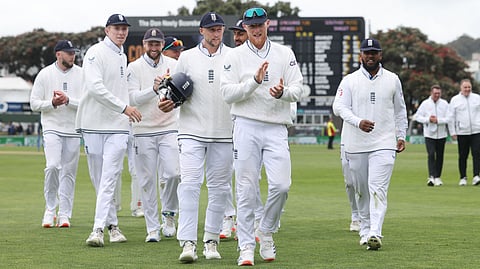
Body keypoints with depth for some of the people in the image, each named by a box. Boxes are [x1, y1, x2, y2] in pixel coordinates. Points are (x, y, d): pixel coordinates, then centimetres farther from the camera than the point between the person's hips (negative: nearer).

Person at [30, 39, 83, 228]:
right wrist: (52, 103, -14)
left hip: (73, 130, 2)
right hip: (52, 128, -2)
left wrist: (68, 100, -17)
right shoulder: (45, 74, 2)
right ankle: (50, 209, -3)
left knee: (68, 172, 2)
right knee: (53, 166, -19)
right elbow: (34, 103, 3)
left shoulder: (81, 74, 4)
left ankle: (64, 214, 9)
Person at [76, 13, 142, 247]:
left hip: (118, 126, 4)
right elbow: (95, 87, -20)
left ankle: (99, 229, -14)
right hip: (94, 124, -4)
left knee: (109, 178, -8)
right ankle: (112, 224, 16)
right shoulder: (96, 53, -7)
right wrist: (124, 107, -23)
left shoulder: (123, 57, 17)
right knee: (98, 178, 4)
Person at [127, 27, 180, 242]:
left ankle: (169, 213, 12)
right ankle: (152, 228, 7)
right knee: (147, 180, 0)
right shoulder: (134, 68, 2)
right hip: (144, 130, -1)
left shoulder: (174, 65, 8)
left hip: (169, 128, 1)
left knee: (174, 173, -14)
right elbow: (132, 98, -8)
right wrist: (154, 89, -23)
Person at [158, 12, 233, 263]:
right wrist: (168, 103, -8)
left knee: (219, 188, 6)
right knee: (189, 184, -11)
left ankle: (211, 240, 16)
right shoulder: (186, 58, 7)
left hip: (224, 134, 1)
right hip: (192, 131, -1)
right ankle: (188, 242, -15)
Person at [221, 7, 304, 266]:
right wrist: (255, 81, -17)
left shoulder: (285, 53, 10)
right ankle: (246, 246, 3)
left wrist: (282, 92, -18)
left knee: (281, 184, -10)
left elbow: (298, 89, 4)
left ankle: (265, 232, 14)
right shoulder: (235, 56, 5)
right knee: (246, 189, -2)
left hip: (276, 128, 1)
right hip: (246, 127, -1)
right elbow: (228, 93, -4)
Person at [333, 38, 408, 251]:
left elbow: (400, 110, 19)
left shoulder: (393, 80, 10)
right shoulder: (349, 81, 4)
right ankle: (365, 230, 22)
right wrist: (358, 122, -24)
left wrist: (401, 136, 13)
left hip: (384, 144, -1)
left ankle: (375, 234, -24)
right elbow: (339, 107, -8)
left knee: (378, 188, -14)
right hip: (356, 145, 1)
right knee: (361, 190, 7)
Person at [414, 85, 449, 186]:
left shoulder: (444, 104, 2)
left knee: (440, 156, 7)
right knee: (431, 155, -14)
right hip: (429, 134, -2)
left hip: (441, 134, 2)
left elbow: (448, 118, -4)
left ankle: (438, 177, 18)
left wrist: (438, 120, -17)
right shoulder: (425, 103, 1)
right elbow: (417, 116, 2)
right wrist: (428, 119, -13)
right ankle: (431, 177, -22)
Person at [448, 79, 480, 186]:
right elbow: (451, 117, 7)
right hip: (462, 132, 0)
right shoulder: (455, 100, 5)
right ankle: (463, 178, 13)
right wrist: (452, 132, 1)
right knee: (463, 156, 4)